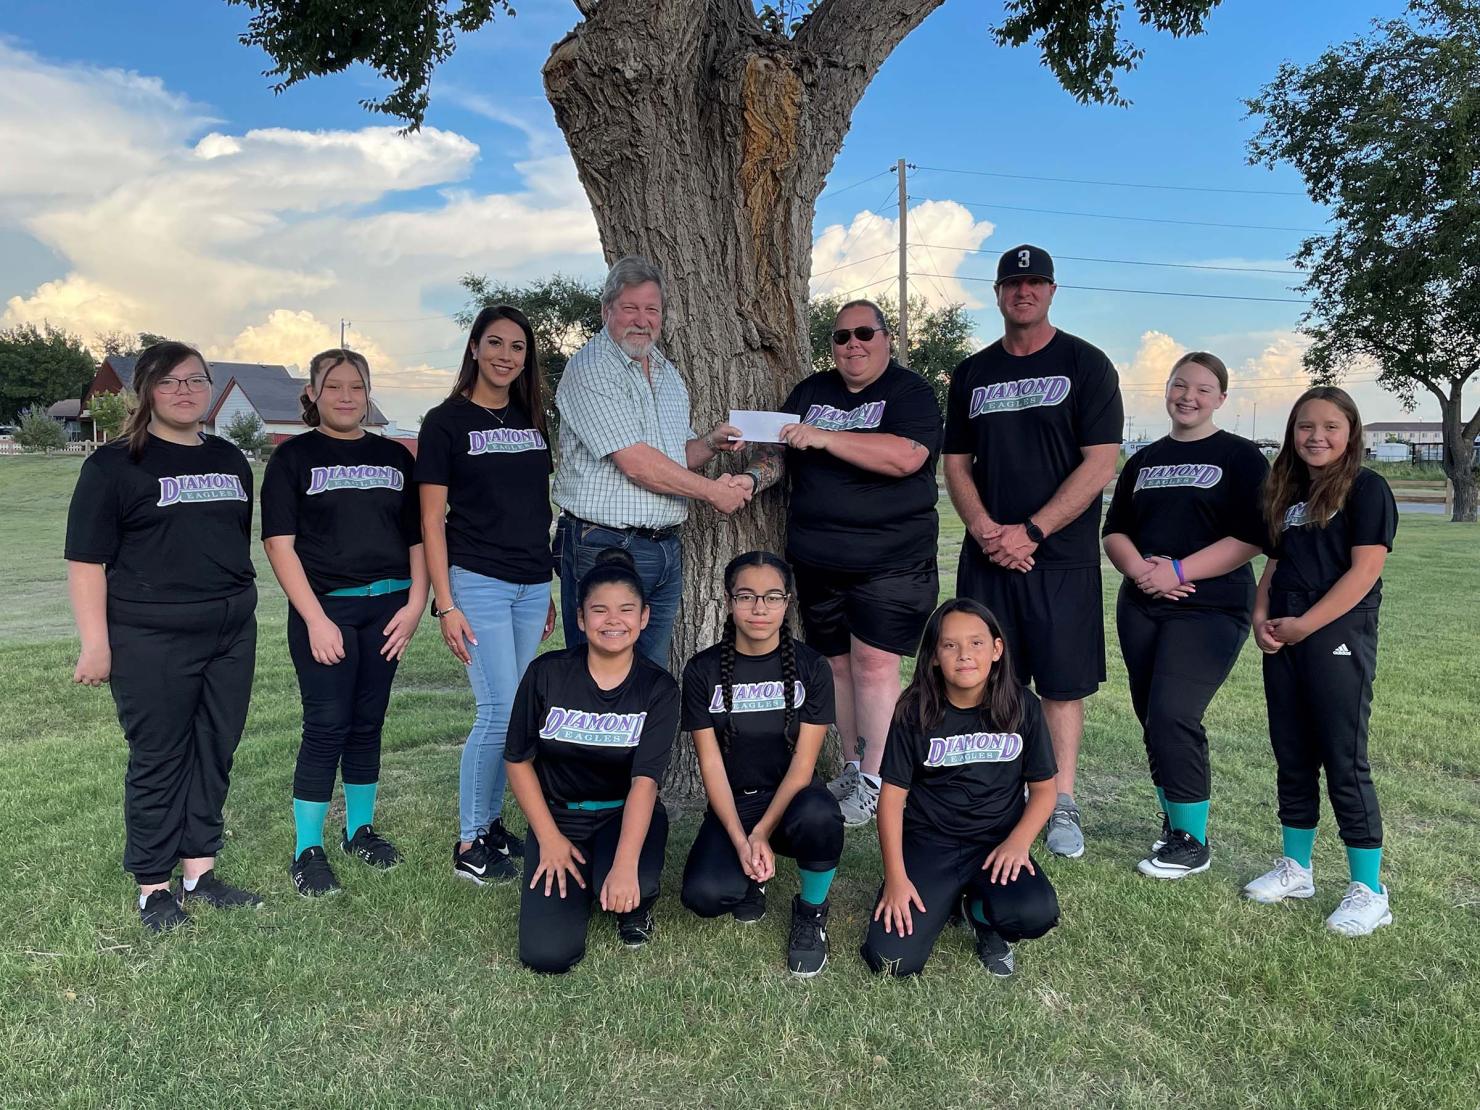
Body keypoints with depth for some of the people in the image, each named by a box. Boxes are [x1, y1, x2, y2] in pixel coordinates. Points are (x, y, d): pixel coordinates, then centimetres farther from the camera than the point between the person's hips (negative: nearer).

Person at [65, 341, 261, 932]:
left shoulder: (231, 460, 13)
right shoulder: (115, 464, -4)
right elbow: (86, 559, -7)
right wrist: (96, 643, -13)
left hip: (232, 634, 5)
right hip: (152, 643, -5)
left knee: (215, 755, 10)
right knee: (158, 761, 3)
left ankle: (200, 872, 22)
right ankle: (152, 887, 17)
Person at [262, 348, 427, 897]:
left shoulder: (394, 456, 11)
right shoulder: (293, 456, 0)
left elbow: (416, 537, 12)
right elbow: (280, 544, -6)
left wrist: (415, 604, 0)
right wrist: (316, 619, -13)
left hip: (387, 609, 4)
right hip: (325, 608, -3)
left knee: (368, 724, 11)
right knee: (326, 727, -3)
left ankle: (360, 831, 27)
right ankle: (307, 852, 10)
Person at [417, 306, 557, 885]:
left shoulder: (532, 422, 13)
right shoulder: (446, 422, -3)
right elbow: (432, 520, -5)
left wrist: (549, 590, 16)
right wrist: (445, 605, -11)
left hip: (532, 587, 6)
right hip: (477, 582, -5)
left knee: (506, 714, 10)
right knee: (500, 713, -8)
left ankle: (490, 823, 24)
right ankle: (468, 846, 5)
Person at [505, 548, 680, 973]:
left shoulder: (658, 688, -12)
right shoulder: (546, 674, -10)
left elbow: (645, 780, -22)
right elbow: (519, 760, -1)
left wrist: (625, 865, -35)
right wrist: (549, 838, -8)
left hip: (626, 813, 0)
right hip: (558, 814, 1)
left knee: (633, 886, -35)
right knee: (547, 954, -17)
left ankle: (637, 903, 4)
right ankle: (578, 882, 16)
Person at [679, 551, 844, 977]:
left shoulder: (811, 667, -5)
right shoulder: (703, 671, -4)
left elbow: (803, 761, -9)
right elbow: (711, 764, -6)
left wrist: (761, 834, -19)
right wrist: (741, 842, -17)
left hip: (791, 798, 0)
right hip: (732, 804, 1)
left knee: (818, 817, -37)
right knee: (703, 895, -27)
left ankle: (811, 911, -5)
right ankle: (750, 878, 10)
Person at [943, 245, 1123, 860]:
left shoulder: (1085, 364, 0)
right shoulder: (972, 373, 12)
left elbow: (1100, 464, -8)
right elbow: (956, 463, 11)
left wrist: (1030, 531, -14)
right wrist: (986, 530, -7)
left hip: (1061, 555, -3)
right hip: (987, 552, 3)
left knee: (1063, 682, 2)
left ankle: (1062, 804, 14)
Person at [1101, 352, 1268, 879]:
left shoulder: (1240, 457, -1)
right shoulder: (1144, 460, 15)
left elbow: (1253, 538, -10)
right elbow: (1115, 530, 13)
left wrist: (1178, 571, -16)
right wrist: (1138, 568, -8)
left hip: (1209, 610, -6)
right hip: (1141, 607, 6)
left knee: (1172, 717, -14)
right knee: (1154, 721, 9)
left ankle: (1192, 841, 1)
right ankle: (1174, 822, 25)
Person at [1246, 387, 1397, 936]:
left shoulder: (1365, 488, -6)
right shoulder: (1289, 491, 14)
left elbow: (1364, 570, -14)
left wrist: (1303, 625, -16)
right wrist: (1261, 616, 0)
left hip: (1338, 639, -7)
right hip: (1283, 640, 7)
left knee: (1344, 762, -3)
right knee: (1292, 757, 14)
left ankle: (1369, 892, 9)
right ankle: (1296, 869, 28)